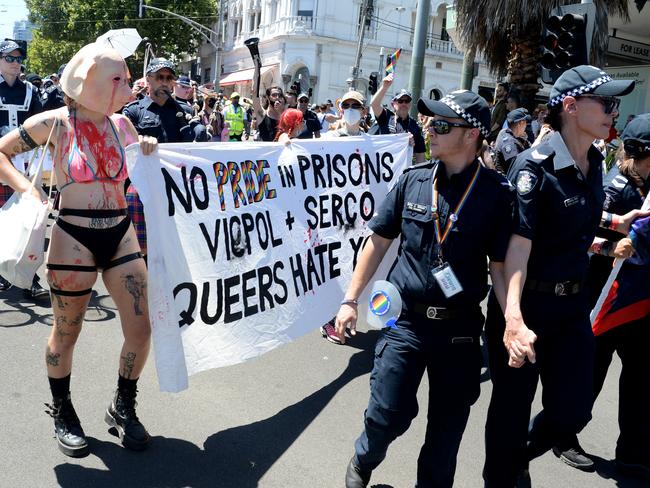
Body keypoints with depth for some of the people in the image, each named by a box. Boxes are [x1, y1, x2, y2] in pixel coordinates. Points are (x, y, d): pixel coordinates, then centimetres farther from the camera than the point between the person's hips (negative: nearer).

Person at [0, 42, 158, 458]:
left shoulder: (121, 124, 5)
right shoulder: (55, 123, -8)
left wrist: (149, 151, -2)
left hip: (121, 235, 4)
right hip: (73, 239, -4)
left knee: (140, 329, 2)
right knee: (66, 333, 10)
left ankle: (124, 408, 25)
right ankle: (62, 411, 35)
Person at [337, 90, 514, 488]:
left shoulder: (496, 192, -7)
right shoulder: (413, 179, -1)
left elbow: (501, 266, -3)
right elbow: (379, 242, 6)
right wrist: (351, 299, 4)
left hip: (460, 327, 0)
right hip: (406, 319, 1)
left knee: (447, 425, 13)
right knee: (388, 414, 4)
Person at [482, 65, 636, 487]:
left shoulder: (595, 164, 5)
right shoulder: (535, 166, -18)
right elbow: (518, 242, -29)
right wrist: (513, 317, -39)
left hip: (572, 304, 7)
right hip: (526, 302, -7)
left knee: (573, 410, 10)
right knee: (512, 409, 7)